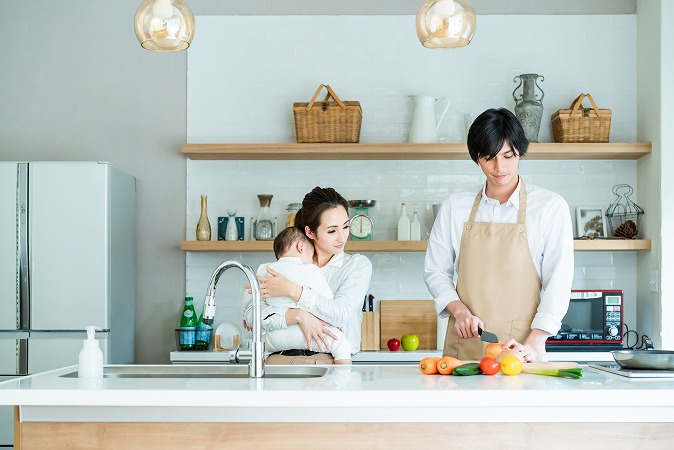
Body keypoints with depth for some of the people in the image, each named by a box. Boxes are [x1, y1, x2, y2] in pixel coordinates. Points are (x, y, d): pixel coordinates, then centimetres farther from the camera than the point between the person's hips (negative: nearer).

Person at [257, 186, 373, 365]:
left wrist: (291, 290, -12)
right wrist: (299, 316, -15)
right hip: (282, 358, 2)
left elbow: (340, 313, -6)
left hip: (329, 362, -1)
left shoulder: (358, 264, 9)